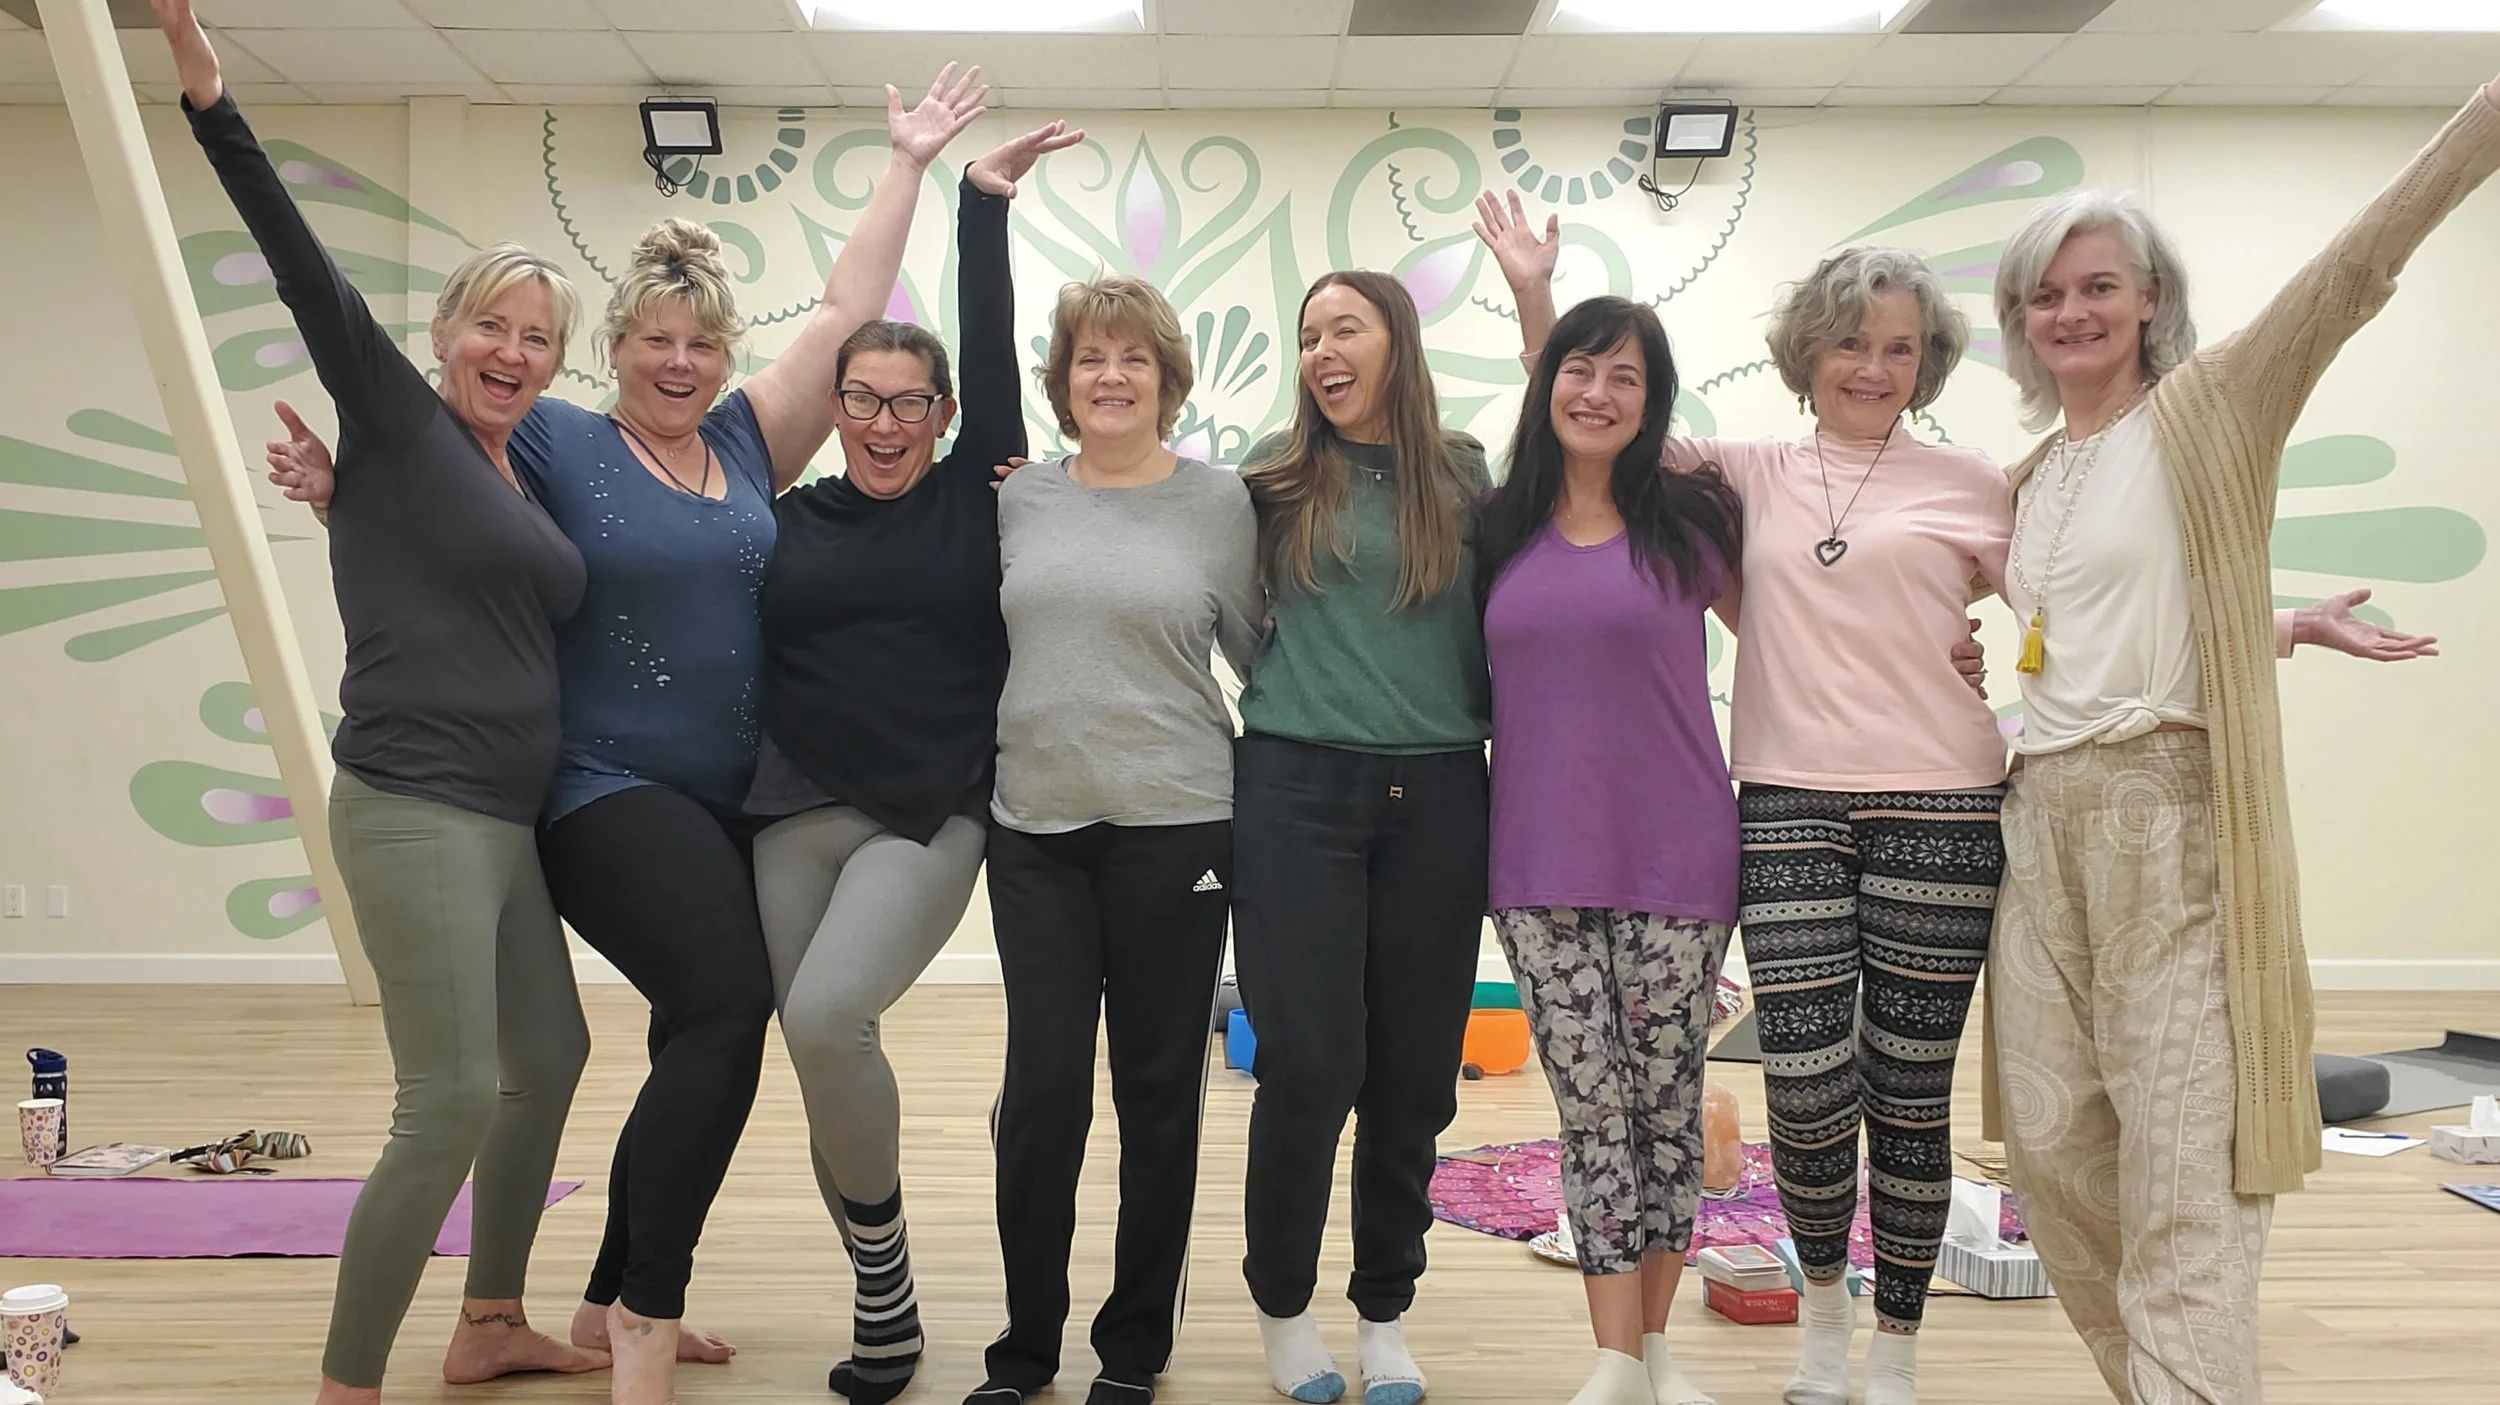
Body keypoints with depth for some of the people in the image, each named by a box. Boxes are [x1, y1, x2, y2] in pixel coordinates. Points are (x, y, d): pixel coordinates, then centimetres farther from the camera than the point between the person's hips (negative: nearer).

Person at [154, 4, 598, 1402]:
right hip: (413, 810, -8)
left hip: (510, 820, 9)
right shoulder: (395, 419, -2)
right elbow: (303, 262, -13)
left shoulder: (529, 482, 15)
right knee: (451, 1103, -11)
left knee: (550, 1058, 17)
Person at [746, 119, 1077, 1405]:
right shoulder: (788, 518, 8)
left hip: (933, 816, -3)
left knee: (827, 1017, -21)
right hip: (798, 809, 3)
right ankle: (883, 1302, 22)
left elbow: (993, 354, -1)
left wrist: (981, 208, 0)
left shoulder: (975, 497, 3)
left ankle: (880, 1256, 4)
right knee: (819, 1051, 3)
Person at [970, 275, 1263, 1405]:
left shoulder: (1219, 503, 1)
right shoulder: (1019, 499, 7)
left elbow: (1262, 653, 7)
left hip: (1173, 826, -1)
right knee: (1041, 1084, 2)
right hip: (1036, 826, 2)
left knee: (1159, 1090, 5)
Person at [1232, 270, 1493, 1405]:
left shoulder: (1464, 475, 8)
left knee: (1414, 1072, 6)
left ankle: (1385, 1313, 25)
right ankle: (1281, 1303, 19)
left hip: (1435, 798, 2)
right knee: (1309, 1068, -4)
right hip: (1297, 791, -1)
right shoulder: (1274, 472, 6)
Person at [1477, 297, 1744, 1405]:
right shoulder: (1502, 527, 7)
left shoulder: (1689, 517, 1)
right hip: (1541, 866, 1)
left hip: (1673, 859, -1)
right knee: (1591, 1109, 3)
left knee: (1665, 1102, 7)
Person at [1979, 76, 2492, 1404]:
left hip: (2170, 813, -6)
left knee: (2182, 1173, -8)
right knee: (2054, 1149, 10)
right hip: (2043, 815, 7)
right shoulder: (2033, 476, 18)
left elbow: (2357, 265, -14)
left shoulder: (2209, 410, -1)